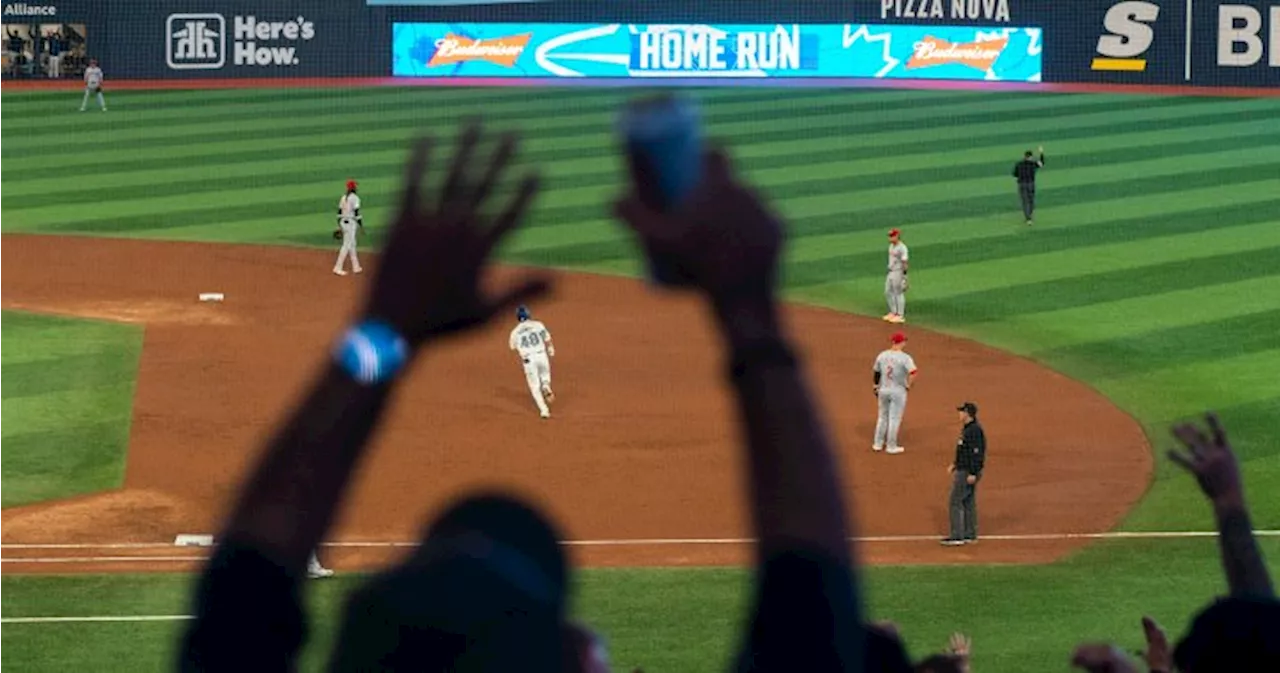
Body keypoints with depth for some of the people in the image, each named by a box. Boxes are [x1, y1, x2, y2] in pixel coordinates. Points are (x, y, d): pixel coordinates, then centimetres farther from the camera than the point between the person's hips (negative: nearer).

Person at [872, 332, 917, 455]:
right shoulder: (905, 358, -16)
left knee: (882, 417, 18)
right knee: (895, 419, 5)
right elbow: (913, 372, -29)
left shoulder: (882, 355, 0)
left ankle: (878, 444, 25)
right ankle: (891, 446, 11)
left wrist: (875, 385, 25)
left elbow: (875, 371, 12)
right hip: (898, 391, -5)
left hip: (883, 390, 5)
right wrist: (909, 385, -13)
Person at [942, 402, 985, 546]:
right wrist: (955, 464, 23)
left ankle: (957, 536, -7)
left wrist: (973, 473, -24)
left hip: (968, 472, -11)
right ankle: (970, 535, 19)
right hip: (963, 470, 11)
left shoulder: (974, 430, -20)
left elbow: (977, 452, -23)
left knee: (956, 501, -8)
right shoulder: (966, 429, 13)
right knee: (968, 502, 14)